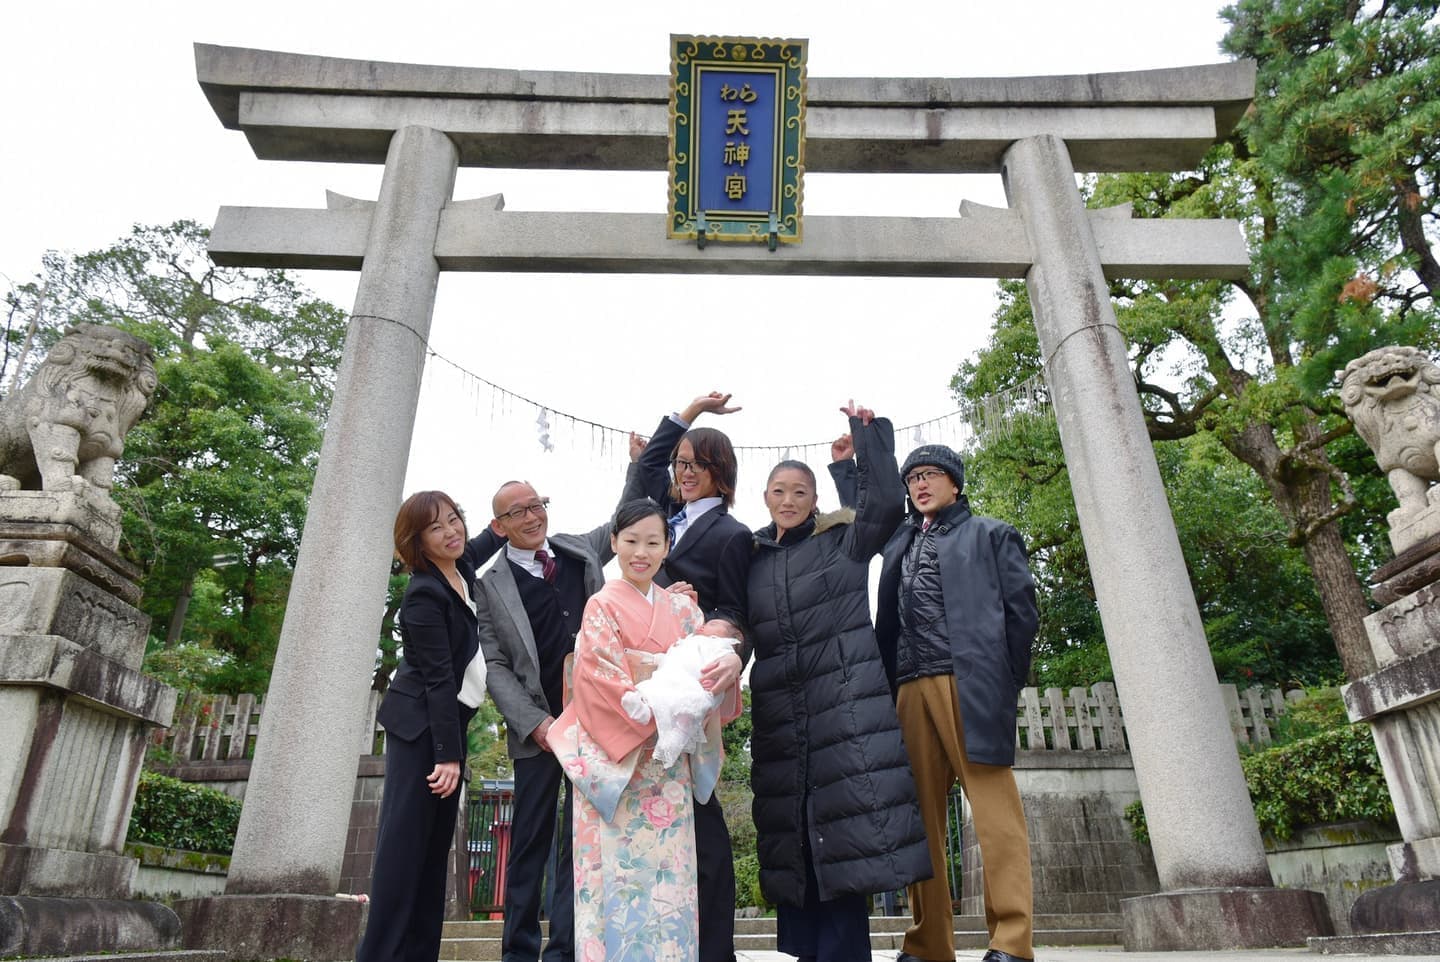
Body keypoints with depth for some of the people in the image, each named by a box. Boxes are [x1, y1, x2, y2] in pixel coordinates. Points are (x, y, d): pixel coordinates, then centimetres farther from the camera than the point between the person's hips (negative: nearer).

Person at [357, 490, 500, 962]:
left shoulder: (460, 565, 3)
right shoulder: (424, 595, -20)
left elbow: (486, 542, 28)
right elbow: (438, 679, -22)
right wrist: (448, 754, -21)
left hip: (448, 719, 9)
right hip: (421, 724, -9)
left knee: (434, 844, 9)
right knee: (405, 841, -10)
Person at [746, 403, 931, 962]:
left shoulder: (843, 540, 7)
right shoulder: (753, 559, 16)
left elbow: (886, 503, -9)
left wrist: (868, 434, -6)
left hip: (844, 705, -3)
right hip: (779, 715, 4)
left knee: (841, 847, -6)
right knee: (790, 846, 6)